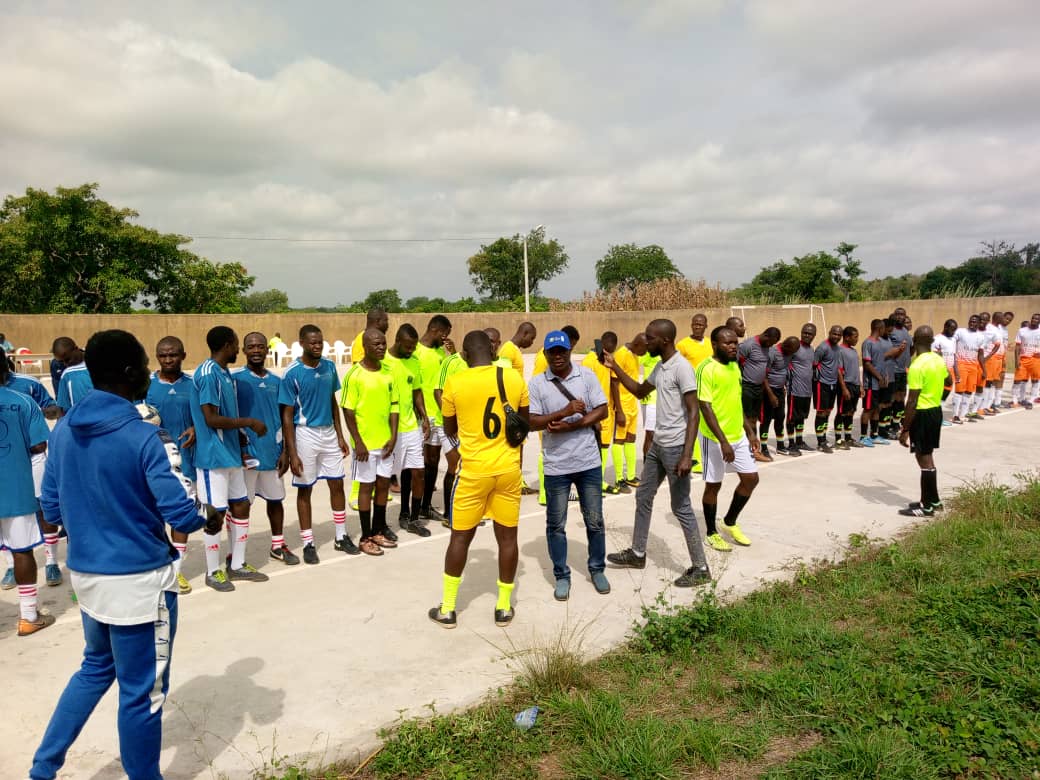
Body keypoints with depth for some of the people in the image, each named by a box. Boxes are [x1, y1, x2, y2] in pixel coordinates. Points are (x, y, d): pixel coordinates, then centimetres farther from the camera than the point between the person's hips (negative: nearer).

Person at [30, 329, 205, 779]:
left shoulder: (63, 431, 1)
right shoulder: (141, 437, -20)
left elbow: (52, 509, 8)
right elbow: (178, 513, -20)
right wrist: (207, 520, 1)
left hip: (86, 573, 7)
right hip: (138, 579, -7)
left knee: (96, 667, 29)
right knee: (141, 692, 10)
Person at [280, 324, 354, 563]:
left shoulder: (329, 367, 2)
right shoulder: (292, 374, -13)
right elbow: (287, 416, -11)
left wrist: (340, 435, 9)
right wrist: (292, 453, -14)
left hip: (328, 433, 5)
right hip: (305, 434, -5)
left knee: (337, 484, 10)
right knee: (305, 489, 6)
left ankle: (341, 537, 24)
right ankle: (308, 543, 17)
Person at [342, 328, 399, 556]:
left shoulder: (388, 372, 4)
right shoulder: (355, 375, -12)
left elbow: (393, 405, 8)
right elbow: (348, 411, -11)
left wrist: (393, 436, -1)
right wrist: (358, 442, -15)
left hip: (385, 441, 6)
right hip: (365, 443, -5)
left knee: (383, 485, 13)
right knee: (367, 487, 3)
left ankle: (378, 531, 28)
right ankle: (366, 537, 15)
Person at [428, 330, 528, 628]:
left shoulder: (454, 383, -8)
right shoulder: (515, 379, -2)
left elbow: (449, 431, 5)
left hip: (473, 471, -2)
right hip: (508, 469, 2)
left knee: (460, 536, 10)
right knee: (507, 536, 11)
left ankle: (447, 609, 19)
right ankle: (504, 607, 22)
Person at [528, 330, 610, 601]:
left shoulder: (587, 376, -1)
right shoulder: (536, 383, -4)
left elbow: (602, 411, -4)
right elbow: (532, 422, -9)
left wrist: (571, 426, -16)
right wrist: (566, 411, -22)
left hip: (588, 462, 1)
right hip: (556, 466, -1)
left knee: (595, 520, 12)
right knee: (556, 525, 8)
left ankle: (597, 569, 30)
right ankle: (562, 576, 23)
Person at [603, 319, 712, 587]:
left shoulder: (681, 367, -19)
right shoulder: (660, 367, 9)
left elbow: (694, 412, -22)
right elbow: (640, 391, 25)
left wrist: (687, 455, -27)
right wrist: (614, 368, 14)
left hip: (675, 447, -9)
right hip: (657, 444, 9)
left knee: (681, 508, -2)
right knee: (643, 497, 18)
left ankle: (701, 568, 10)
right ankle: (637, 553, 33)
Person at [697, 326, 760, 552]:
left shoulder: (734, 366, 9)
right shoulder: (706, 369, -16)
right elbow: (705, 407, -20)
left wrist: (750, 431, 14)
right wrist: (723, 441, -23)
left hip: (738, 435, 8)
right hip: (715, 438, -8)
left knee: (751, 478, 10)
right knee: (713, 485, 5)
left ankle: (730, 522, 29)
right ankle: (711, 533, 21)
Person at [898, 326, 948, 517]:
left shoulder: (917, 366, -21)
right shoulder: (939, 360, 4)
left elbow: (912, 401, -21)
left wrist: (905, 429, -18)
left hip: (922, 413, -8)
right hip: (936, 410, 8)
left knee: (924, 459, -1)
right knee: (927, 456, 18)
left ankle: (927, 506, 7)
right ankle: (933, 500, 28)